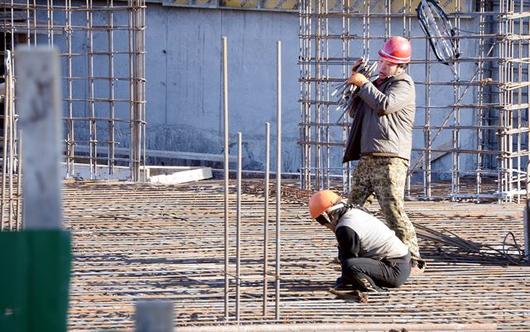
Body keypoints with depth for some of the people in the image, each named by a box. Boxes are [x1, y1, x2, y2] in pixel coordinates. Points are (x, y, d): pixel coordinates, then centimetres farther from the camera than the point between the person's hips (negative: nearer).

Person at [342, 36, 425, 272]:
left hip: (389, 159, -9)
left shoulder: (403, 85, -2)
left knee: (393, 210, -16)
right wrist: (356, 81, 18)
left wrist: (363, 84, -8)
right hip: (367, 157, 9)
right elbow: (355, 112, 29)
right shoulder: (378, 83, 25)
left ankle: (413, 260, -15)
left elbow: (385, 104, -20)